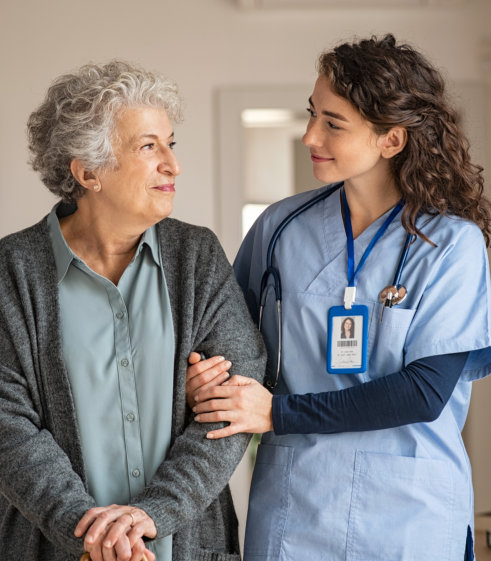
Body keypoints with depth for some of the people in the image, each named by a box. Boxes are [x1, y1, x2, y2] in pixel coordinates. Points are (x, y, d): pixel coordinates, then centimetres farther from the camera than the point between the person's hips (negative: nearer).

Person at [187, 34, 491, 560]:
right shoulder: (281, 226, 1)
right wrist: (206, 380, -14)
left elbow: (425, 392, -15)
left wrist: (279, 412, -16)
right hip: (291, 501, 2)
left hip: (411, 513, -2)